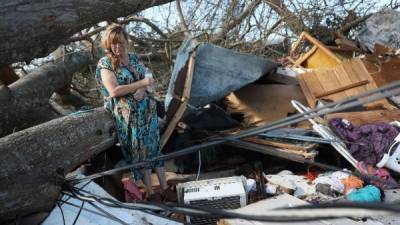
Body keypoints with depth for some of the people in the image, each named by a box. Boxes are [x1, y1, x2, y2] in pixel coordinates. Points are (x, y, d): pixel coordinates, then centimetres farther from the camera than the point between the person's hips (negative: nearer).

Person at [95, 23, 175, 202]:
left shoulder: (134, 58, 13)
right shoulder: (105, 63, -4)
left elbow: (146, 79, 11)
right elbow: (114, 91, -15)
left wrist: (142, 90, -12)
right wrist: (142, 83, -13)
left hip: (146, 108, 5)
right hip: (125, 112, -5)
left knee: (154, 145, 3)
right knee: (139, 149, -6)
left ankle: (164, 187, 8)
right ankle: (150, 192, 1)